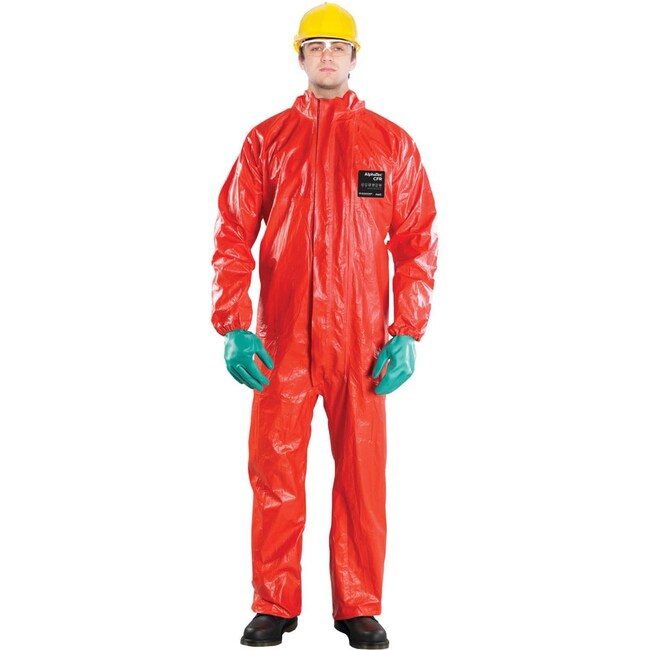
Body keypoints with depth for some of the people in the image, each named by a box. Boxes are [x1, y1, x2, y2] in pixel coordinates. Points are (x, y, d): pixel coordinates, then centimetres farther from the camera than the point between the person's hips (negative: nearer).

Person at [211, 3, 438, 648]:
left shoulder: (391, 143, 7)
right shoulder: (266, 140, 8)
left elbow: (417, 242, 5)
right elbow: (232, 236, 6)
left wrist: (407, 334, -4)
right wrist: (234, 327, -4)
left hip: (362, 340, 0)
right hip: (281, 338, 0)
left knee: (362, 473, 3)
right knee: (274, 469, 3)